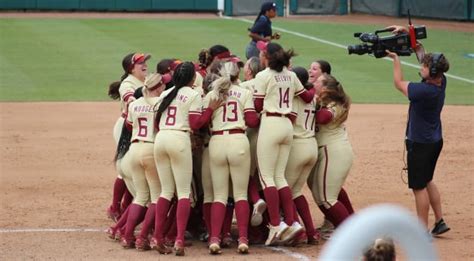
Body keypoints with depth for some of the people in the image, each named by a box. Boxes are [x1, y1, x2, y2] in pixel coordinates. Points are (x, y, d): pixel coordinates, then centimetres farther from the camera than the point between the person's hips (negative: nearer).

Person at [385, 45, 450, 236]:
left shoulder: (424, 90, -29)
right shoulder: (441, 83, -6)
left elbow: (399, 83, -13)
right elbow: (430, 60, 8)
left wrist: (395, 59, -3)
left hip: (420, 144, -9)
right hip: (435, 140, 9)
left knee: (419, 187, 1)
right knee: (427, 181, 23)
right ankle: (439, 222, 26)